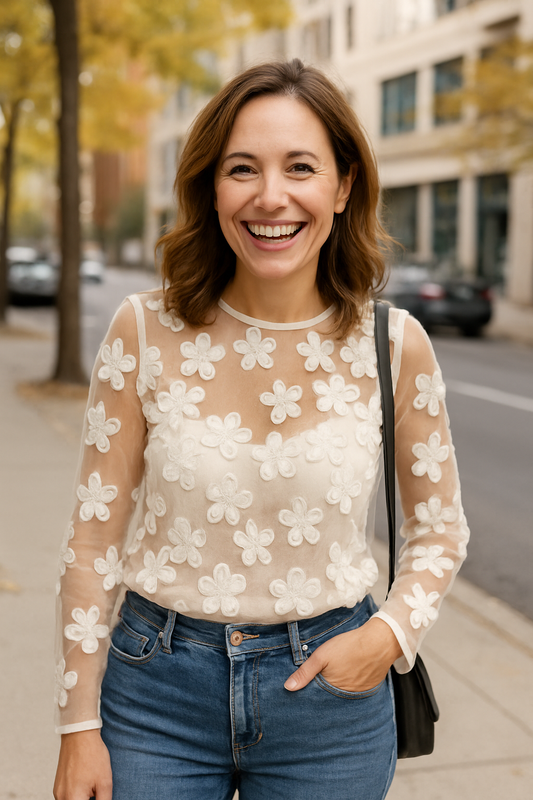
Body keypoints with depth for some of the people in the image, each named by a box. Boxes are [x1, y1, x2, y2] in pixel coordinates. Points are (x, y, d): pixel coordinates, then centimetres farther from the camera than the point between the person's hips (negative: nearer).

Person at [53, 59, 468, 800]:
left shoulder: (394, 344, -8)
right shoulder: (146, 331, -10)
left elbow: (439, 531, 5)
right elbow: (95, 536, -4)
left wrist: (391, 633, -12)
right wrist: (80, 728, -3)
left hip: (328, 687, 1)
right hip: (158, 688, 0)